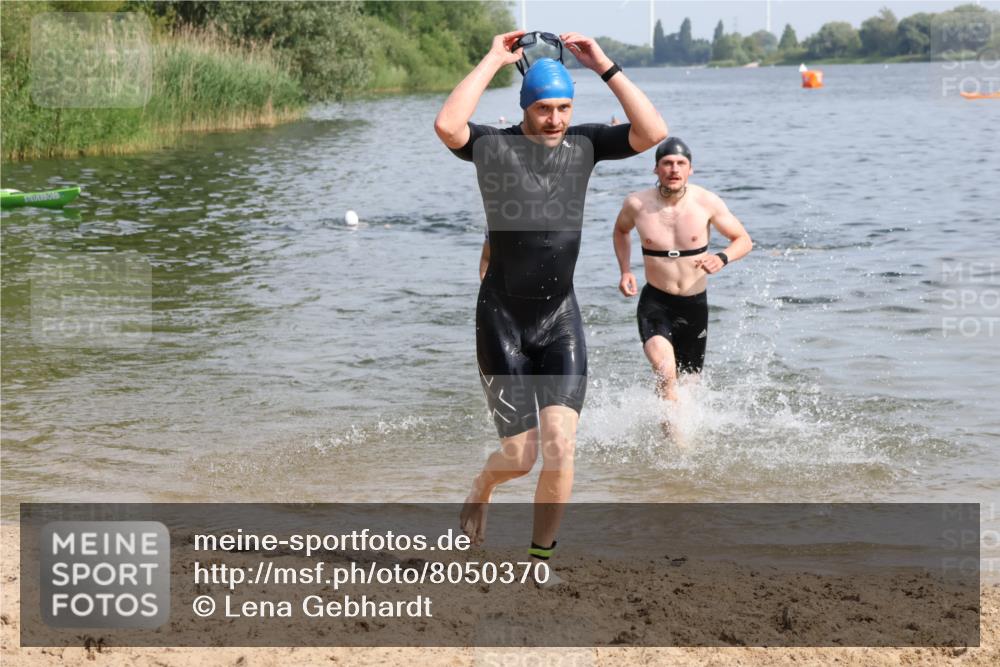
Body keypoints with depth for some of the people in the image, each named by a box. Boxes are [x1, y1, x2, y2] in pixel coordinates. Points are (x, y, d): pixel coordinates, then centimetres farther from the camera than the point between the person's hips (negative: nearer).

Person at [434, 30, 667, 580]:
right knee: (520, 456, 1)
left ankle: (540, 557, 6)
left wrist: (604, 67, -10)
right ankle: (484, 484, 39)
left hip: (561, 319, 2)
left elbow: (653, 133, -8)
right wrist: (492, 61, -16)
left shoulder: (584, 144, 5)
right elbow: (447, 126, -25)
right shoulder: (494, 147, -4)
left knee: (559, 445, -12)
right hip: (502, 322, -2)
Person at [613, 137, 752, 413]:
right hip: (655, 301, -2)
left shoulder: (707, 202, -11)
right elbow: (621, 231, 16)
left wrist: (722, 258, -22)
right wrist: (625, 270, 2)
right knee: (666, 372, -29)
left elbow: (744, 240, -1)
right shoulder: (637, 204, -8)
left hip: (694, 304, 2)